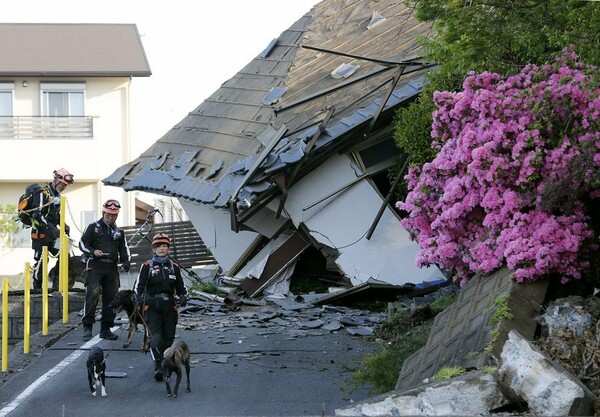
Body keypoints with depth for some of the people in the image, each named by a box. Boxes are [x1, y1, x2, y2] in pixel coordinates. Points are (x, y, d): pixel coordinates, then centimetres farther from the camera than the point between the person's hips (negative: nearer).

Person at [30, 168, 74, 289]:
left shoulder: (56, 195, 14)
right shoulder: (43, 193, -14)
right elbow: (38, 215, -23)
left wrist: (64, 226, 6)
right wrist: (53, 229, -28)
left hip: (52, 234, 8)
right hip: (40, 233, -8)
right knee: (40, 261, -4)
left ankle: (57, 285, 6)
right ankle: (37, 289, 3)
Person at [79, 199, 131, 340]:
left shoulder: (119, 232, 18)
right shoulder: (93, 227, 7)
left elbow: (124, 249, 17)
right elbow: (82, 243, 4)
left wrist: (126, 261, -3)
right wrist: (93, 252, -15)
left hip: (112, 269, 5)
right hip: (95, 267, -4)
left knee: (111, 299, 4)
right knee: (92, 296, -15)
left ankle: (106, 329, 11)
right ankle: (87, 327, -11)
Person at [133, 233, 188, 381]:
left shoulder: (174, 267, 12)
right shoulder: (147, 266, 4)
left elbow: (180, 287, 16)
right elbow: (138, 285, -2)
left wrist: (183, 297, -6)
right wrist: (139, 298, -21)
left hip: (169, 306, 3)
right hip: (152, 306, -3)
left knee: (168, 337, 7)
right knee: (156, 337, -18)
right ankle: (158, 366, -21)